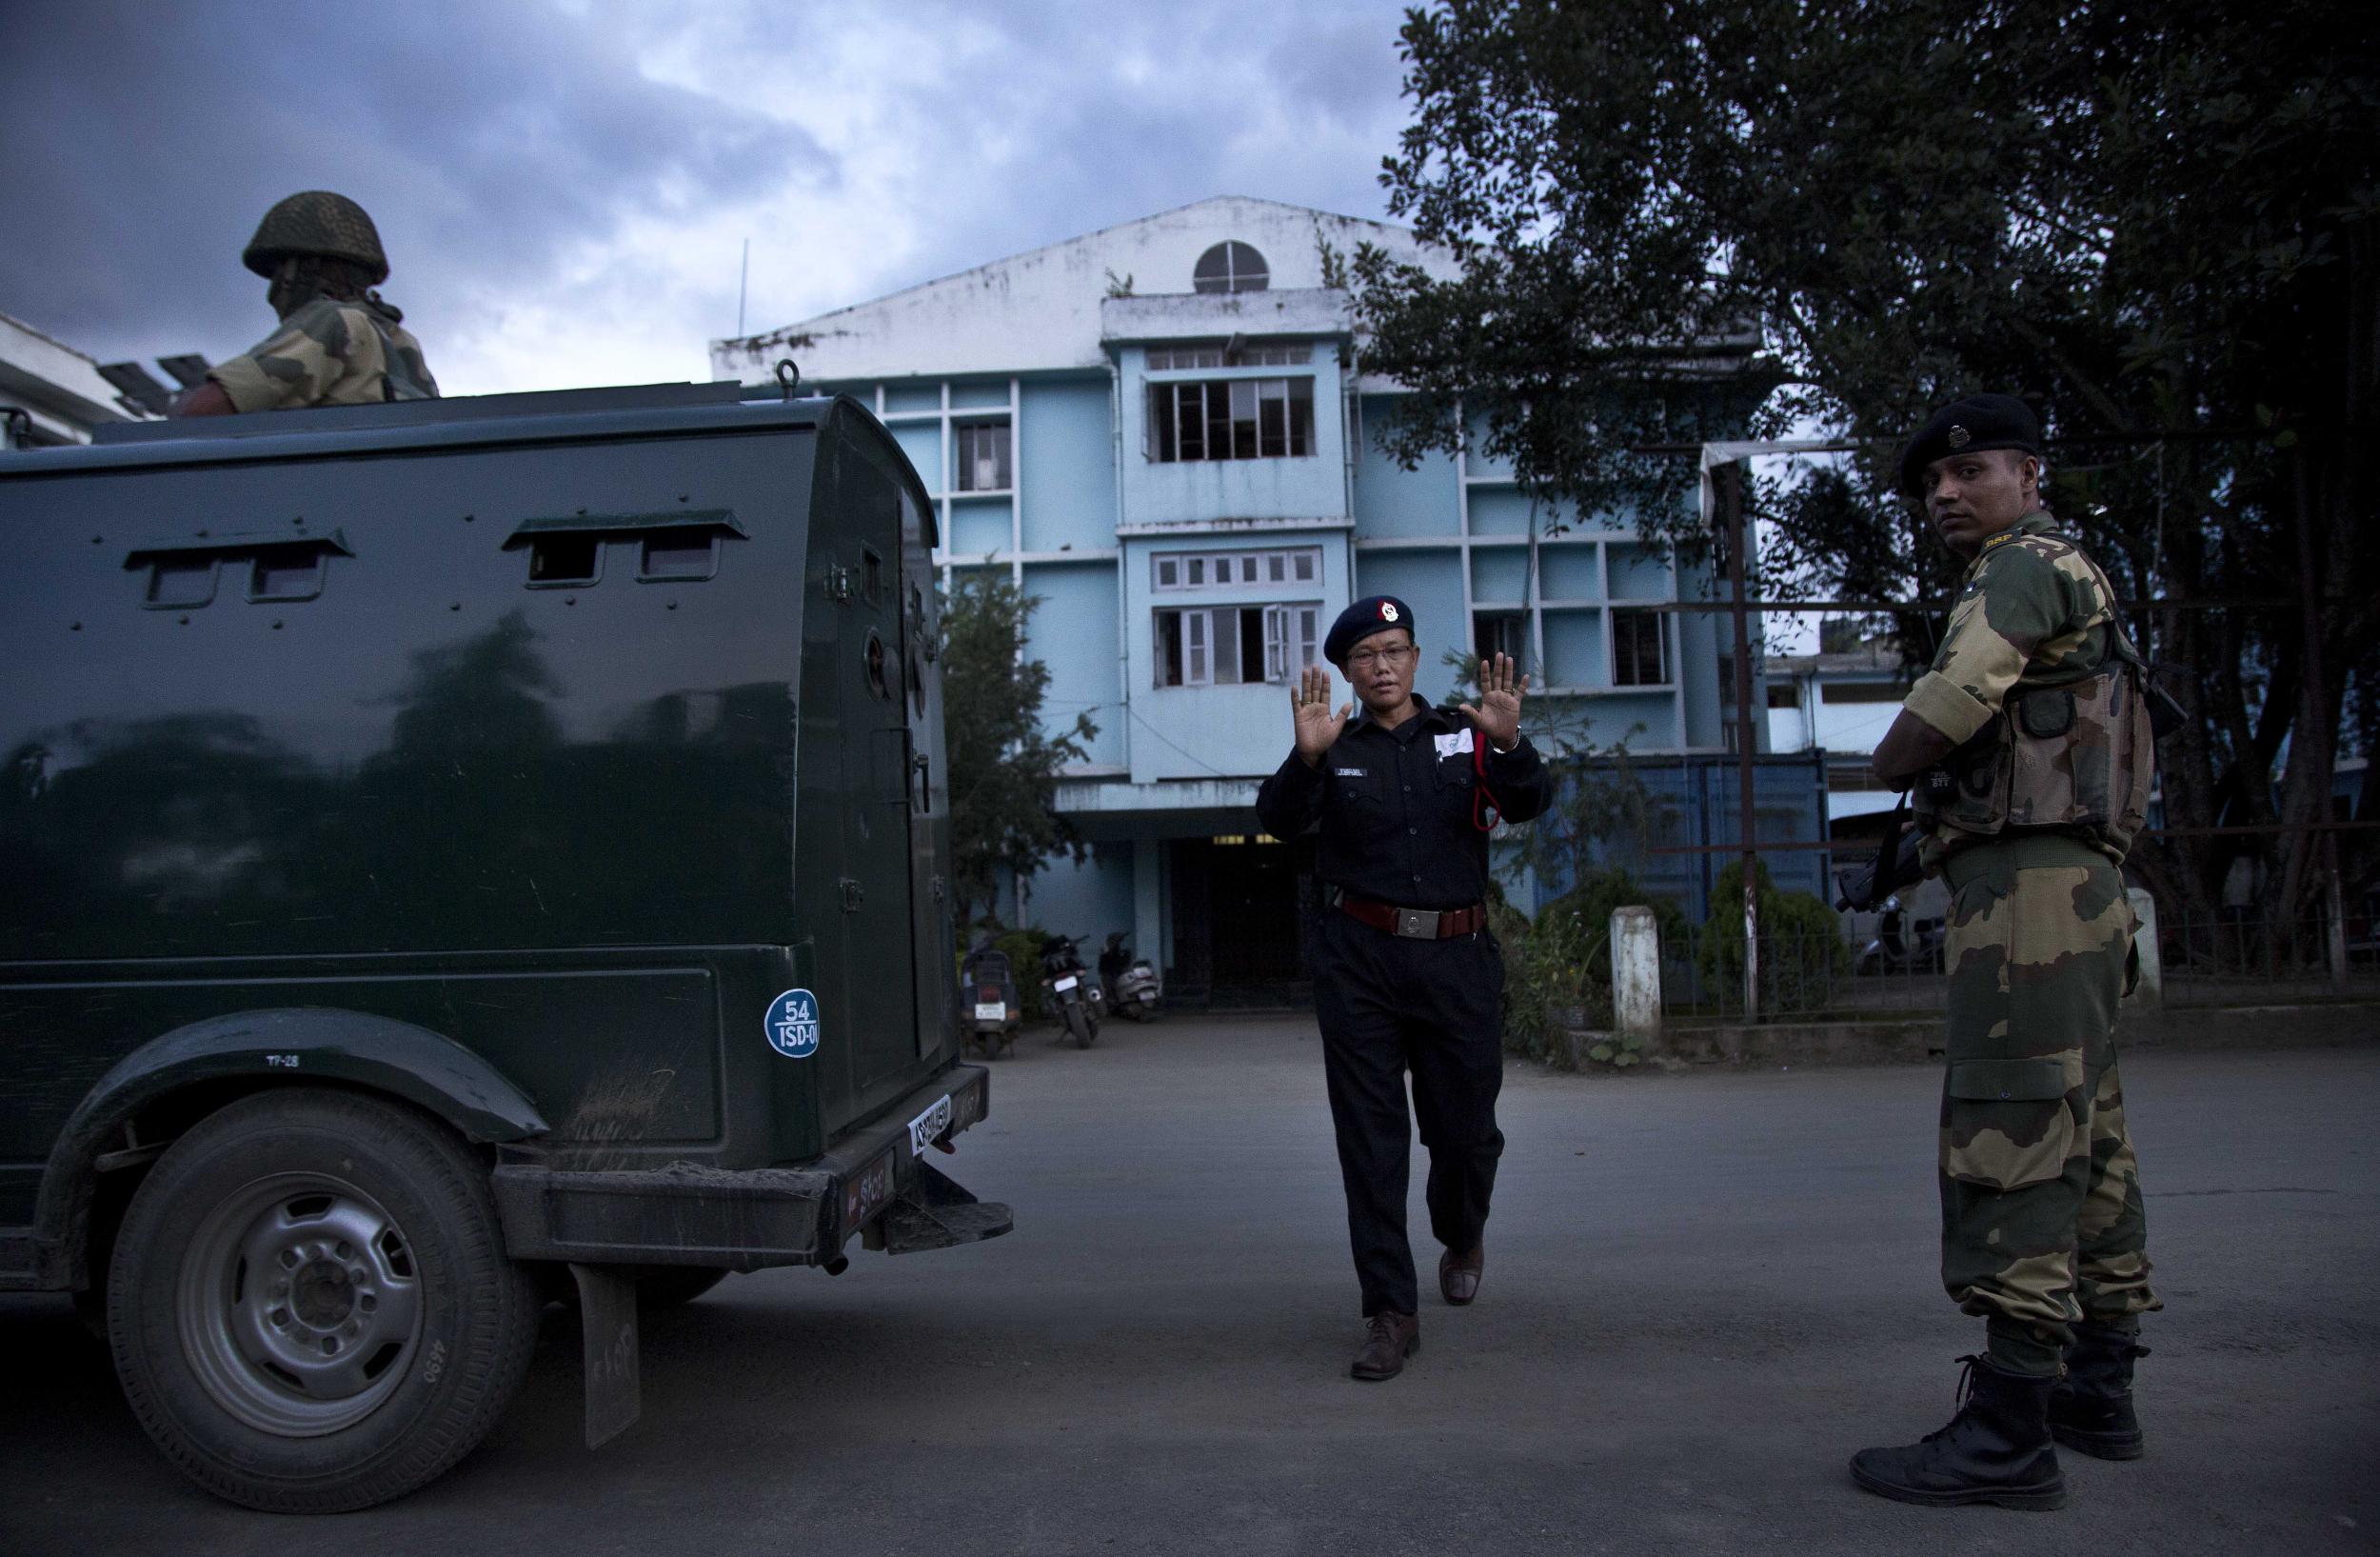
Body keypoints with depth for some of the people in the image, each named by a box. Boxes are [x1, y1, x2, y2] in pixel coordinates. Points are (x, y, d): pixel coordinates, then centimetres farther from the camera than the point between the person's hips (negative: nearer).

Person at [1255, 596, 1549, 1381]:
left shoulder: (1463, 737, 7)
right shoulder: (1336, 751, 6)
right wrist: (1306, 757, -28)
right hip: (1358, 962, -1)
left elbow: (1526, 804, -7)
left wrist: (1508, 743, -27)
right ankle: (1391, 1311, 7)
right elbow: (1278, 821, -10)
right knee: (1370, 1137, -1)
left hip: (1457, 960, 1)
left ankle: (1462, 1237, 42)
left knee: (1465, 1128, 9)